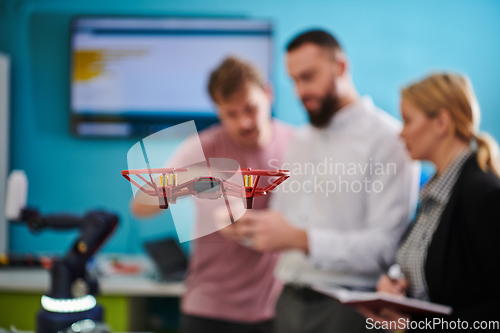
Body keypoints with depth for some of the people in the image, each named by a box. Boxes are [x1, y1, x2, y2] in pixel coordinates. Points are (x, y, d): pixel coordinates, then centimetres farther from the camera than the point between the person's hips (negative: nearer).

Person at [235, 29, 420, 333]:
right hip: (291, 301, 6)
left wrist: (301, 239, -23)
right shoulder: (301, 142, 15)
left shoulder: (388, 139, -10)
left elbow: (386, 245, -17)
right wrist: (254, 227, -4)